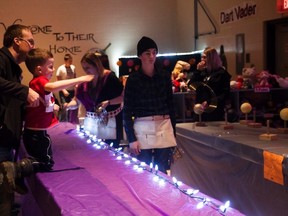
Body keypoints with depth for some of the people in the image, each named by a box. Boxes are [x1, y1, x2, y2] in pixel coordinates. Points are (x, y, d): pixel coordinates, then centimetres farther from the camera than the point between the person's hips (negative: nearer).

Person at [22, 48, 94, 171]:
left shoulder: (39, 82, 15)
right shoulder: (39, 81, -18)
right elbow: (53, 86, -41)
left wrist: (52, 106, 10)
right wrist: (79, 80, -40)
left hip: (38, 132, 11)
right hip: (36, 133, -11)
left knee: (46, 163, 19)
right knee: (45, 165, -3)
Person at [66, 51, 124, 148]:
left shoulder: (109, 77, -15)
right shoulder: (85, 82, 2)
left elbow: (124, 96, -15)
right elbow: (77, 101, 3)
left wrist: (108, 102, -26)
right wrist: (68, 105, -17)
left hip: (112, 120, -5)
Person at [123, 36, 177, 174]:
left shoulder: (165, 76, 6)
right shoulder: (133, 79, -3)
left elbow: (170, 105, 12)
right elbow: (127, 111, -2)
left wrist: (173, 133, 9)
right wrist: (131, 138, -8)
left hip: (164, 128, 2)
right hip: (142, 129, -2)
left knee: (163, 173, 7)